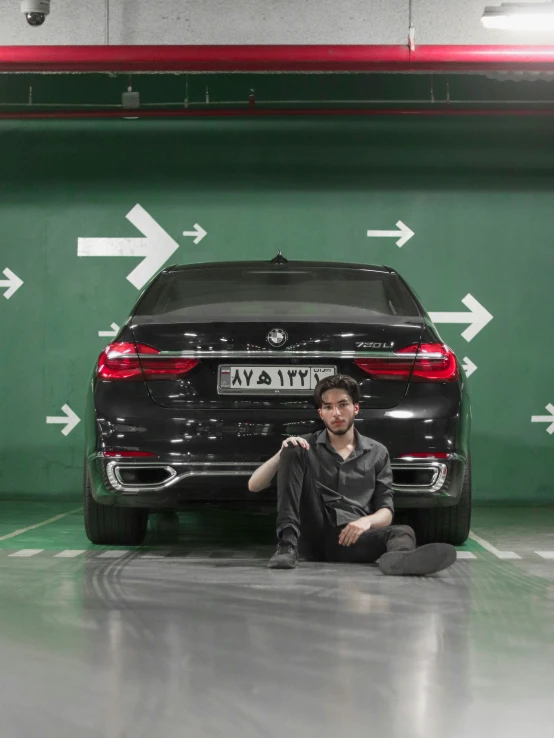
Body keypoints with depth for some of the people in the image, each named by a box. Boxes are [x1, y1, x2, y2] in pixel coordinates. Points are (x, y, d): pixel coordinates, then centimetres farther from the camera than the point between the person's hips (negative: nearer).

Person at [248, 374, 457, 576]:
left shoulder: (377, 453, 18)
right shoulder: (306, 446, 16)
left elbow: (385, 512, 12)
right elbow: (253, 486, 9)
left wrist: (366, 521, -13)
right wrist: (284, 452, -10)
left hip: (351, 538, 0)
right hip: (312, 536, 0)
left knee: (403, 533, -31)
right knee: (292, 451, -13)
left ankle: (398, 559, -72)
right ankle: (287, 544, -28)